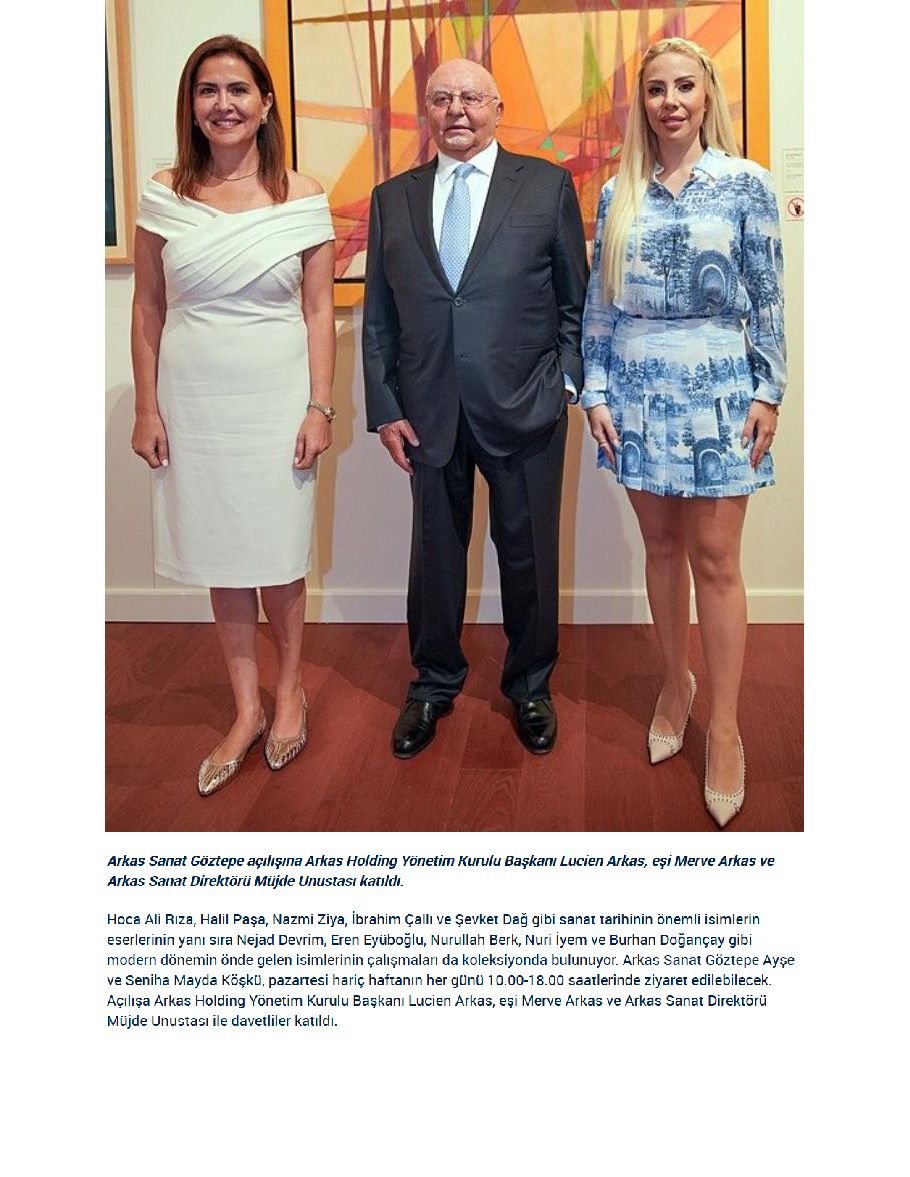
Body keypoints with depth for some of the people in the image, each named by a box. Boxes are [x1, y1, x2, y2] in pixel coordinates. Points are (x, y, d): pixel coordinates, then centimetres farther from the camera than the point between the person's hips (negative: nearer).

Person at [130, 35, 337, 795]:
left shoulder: (301, 198, -2)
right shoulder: (166, 195, 2)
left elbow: (319, 311, -1)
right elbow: (148, 310, 5)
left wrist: (320, 407, -6)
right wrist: (147, 409, 1)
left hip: (276, 400, -2)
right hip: (194, 401, 2)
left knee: (277, 559, 5)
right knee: (221, 560, 9)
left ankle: (289, 689, 29)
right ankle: (248, 709, 23)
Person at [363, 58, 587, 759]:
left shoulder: (548, 186, 3)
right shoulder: (393, 199, 9)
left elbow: (577, 299, 4)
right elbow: (378, 318, 8)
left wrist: (565, 382, -5)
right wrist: (385, 409, 2)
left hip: (525, 410, -1)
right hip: (430, 412, 2)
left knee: (529, 553, 9)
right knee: (436, 551, 12)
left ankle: (530, 685, 28)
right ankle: (434, 684, 30)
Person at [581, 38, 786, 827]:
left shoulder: (745, 183, -1)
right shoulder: (618, 195, 6)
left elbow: (768, 301, -1)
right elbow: (600, 302, 7)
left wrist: (769, 392, -5)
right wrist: (596, 391, 1)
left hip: (717, 392, -3)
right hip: (638, 394, 3)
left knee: (715, 560, -2)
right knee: (662, 546, 12)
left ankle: (725, 728, 7)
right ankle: (676, 685, 29)